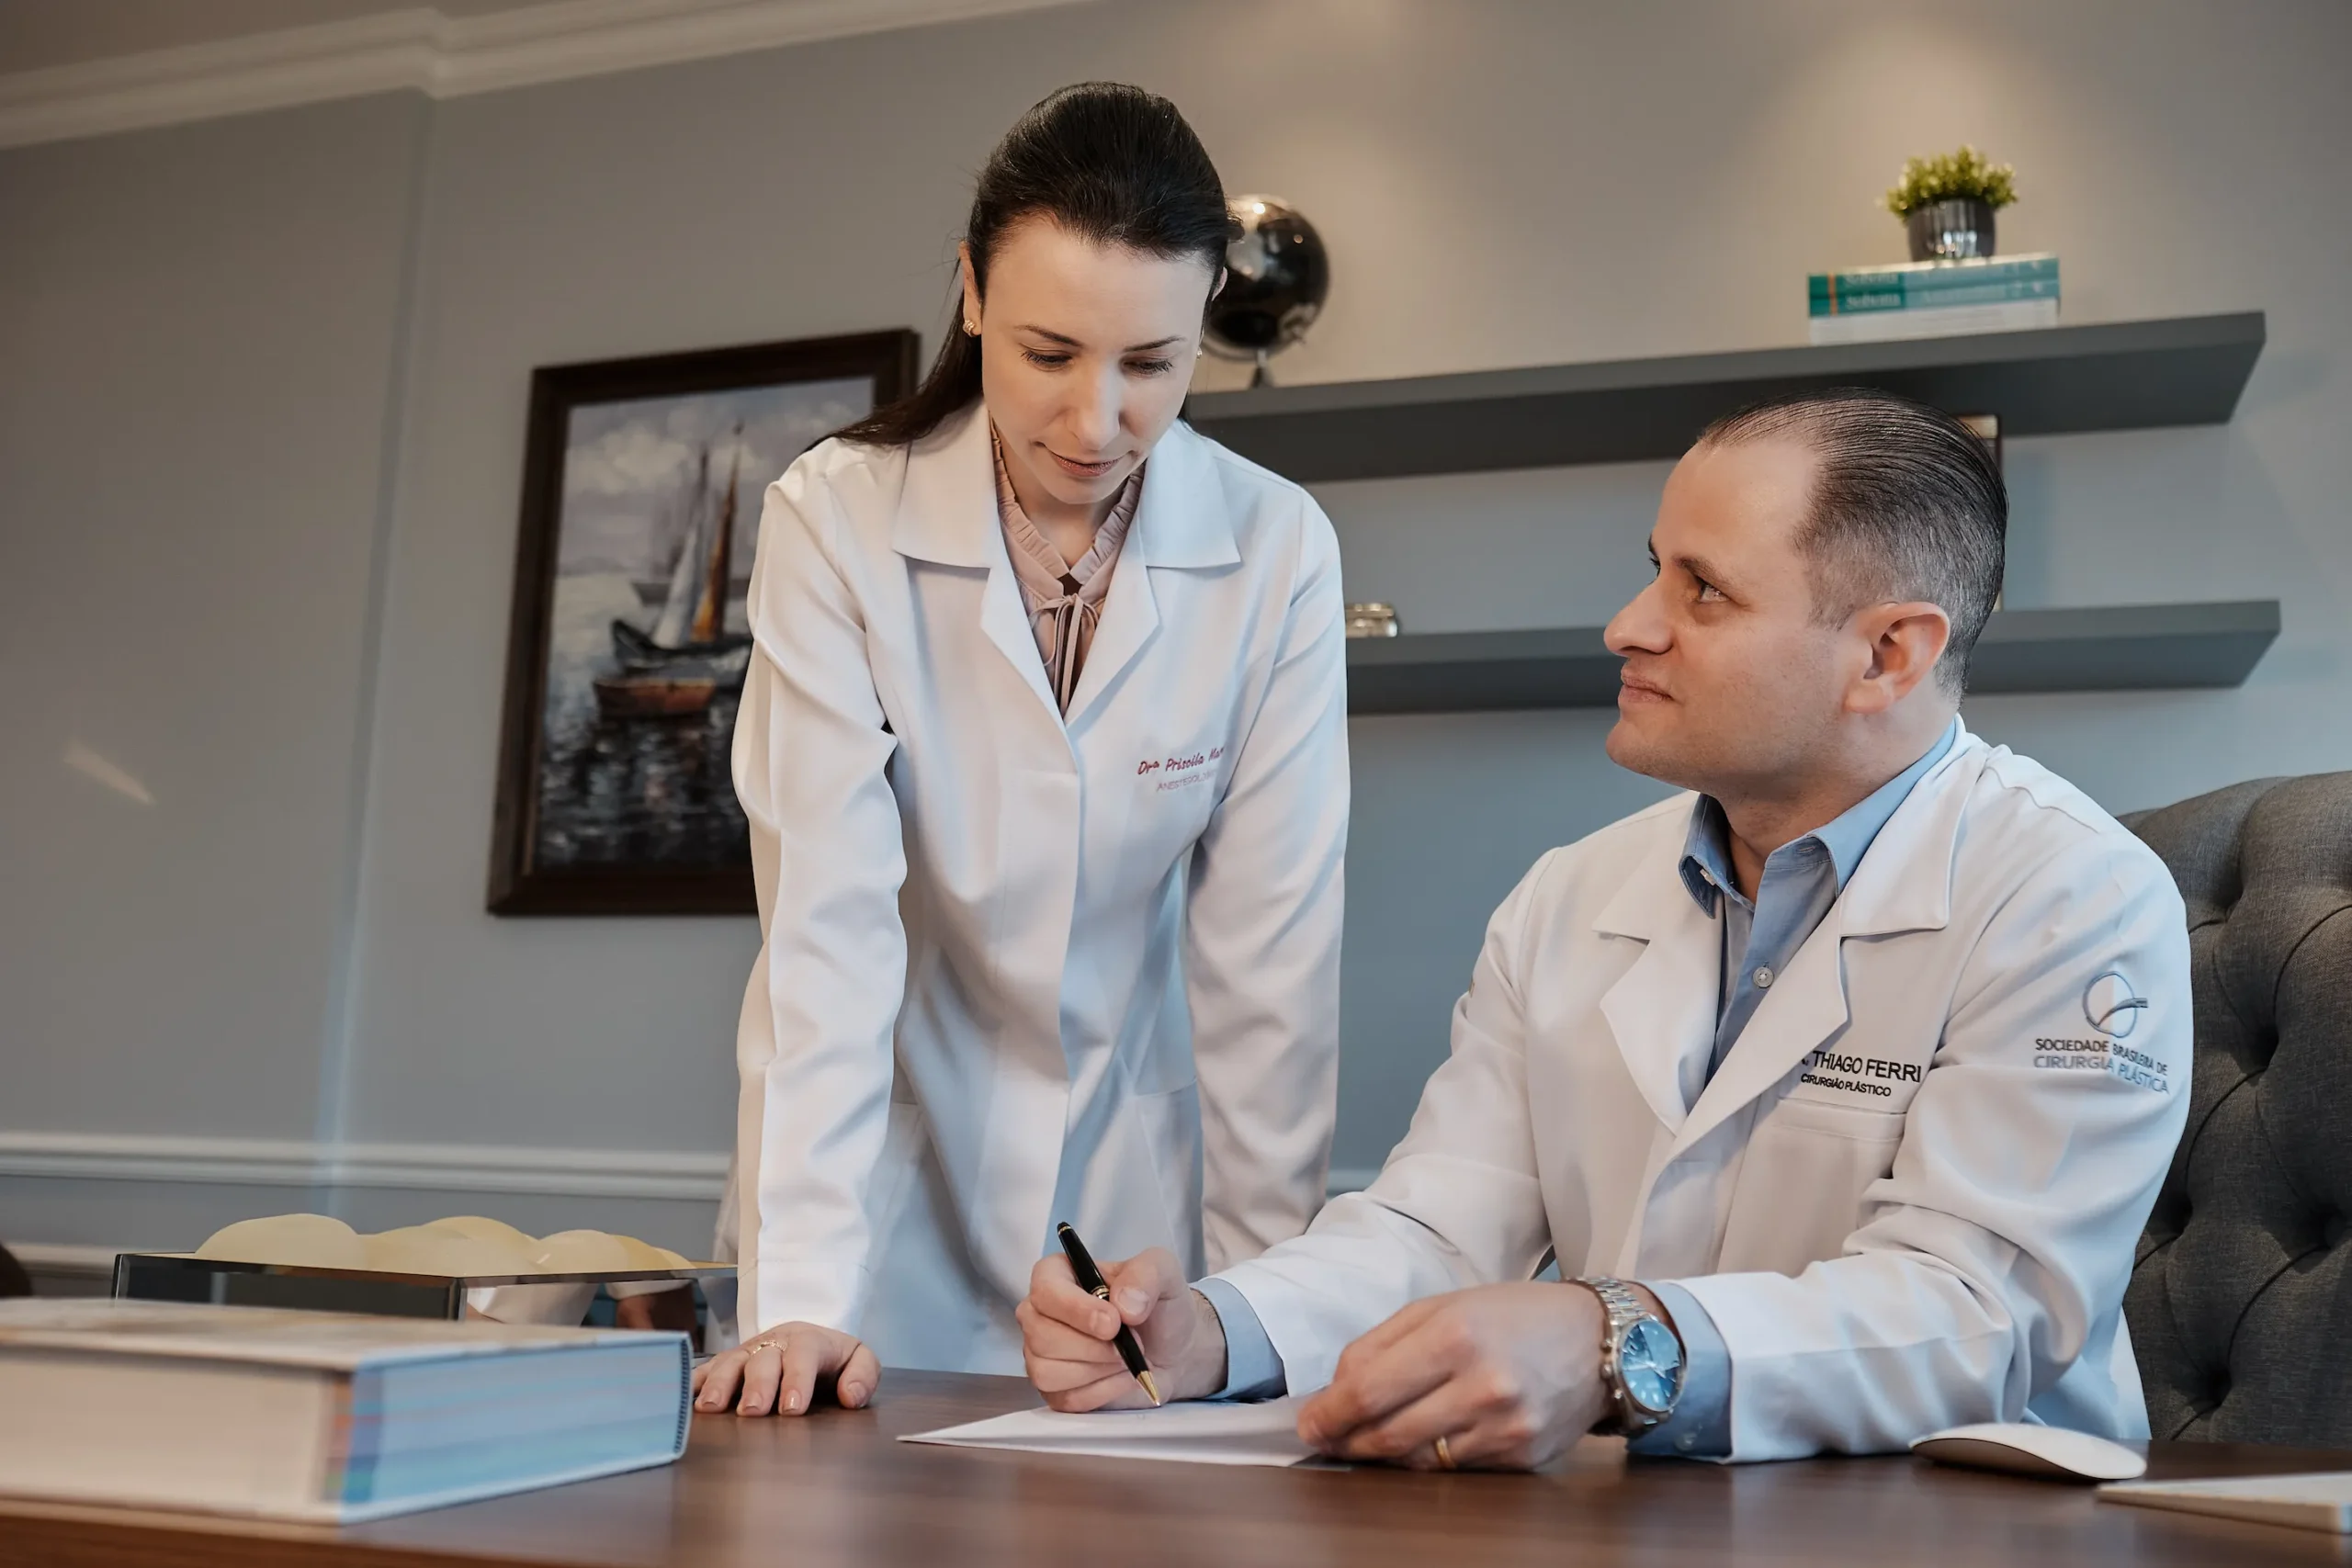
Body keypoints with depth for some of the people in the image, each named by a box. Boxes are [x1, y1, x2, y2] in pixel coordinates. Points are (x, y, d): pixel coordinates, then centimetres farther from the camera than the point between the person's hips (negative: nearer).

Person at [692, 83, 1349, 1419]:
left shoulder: (1278, 554, -12)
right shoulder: (836, 521, -14)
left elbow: (1269, 956, -10)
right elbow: (829, 916, -20)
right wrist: (803, 1292, -25)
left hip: (1140, 1186, 1)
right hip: (891, 1173, -1)